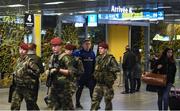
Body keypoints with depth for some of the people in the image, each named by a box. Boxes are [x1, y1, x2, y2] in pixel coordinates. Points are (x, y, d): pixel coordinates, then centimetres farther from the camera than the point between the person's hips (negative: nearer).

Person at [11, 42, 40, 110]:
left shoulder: (29, 61, -13)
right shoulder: (18, 60, 10)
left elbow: (37, 71, -16)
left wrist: (28, 71, -16)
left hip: (27, 87, -7)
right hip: (18, 87, 7)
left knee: (31, 106, 4)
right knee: (14, 106, 5)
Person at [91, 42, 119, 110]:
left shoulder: (110, 58, -11)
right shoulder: (98, 58, 10)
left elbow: (117, 69, -16)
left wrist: (109, 68, -23)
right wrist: (95, 75, 15)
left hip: (107, 83, -6)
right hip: (99, 83, 6)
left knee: (107, 100, 6)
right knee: (95, 100, 1)